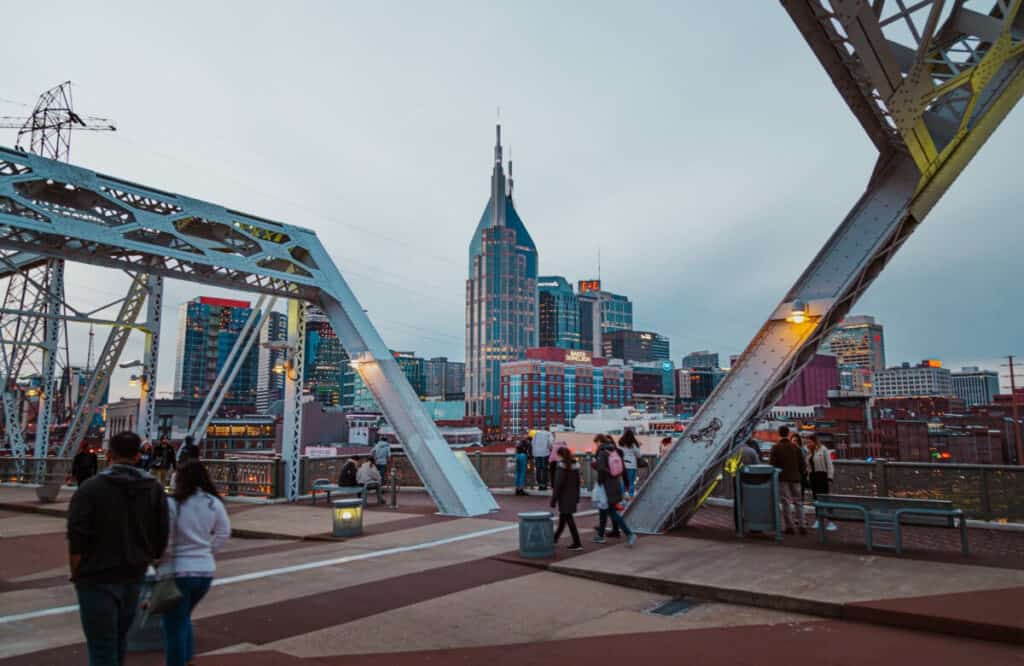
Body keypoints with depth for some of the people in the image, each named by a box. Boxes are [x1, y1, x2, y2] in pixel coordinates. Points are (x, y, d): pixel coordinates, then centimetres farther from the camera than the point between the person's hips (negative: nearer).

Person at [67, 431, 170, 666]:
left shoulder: (90, 488, -12)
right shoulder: (154, 488, 0)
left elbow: (77, 540, -14)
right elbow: (161, 537, 0)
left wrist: (76, 576, -1)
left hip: (98, 579, -4)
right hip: (133, 578, 4)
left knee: (102, 647, 3)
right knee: (119, 638, 22)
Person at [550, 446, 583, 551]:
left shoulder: (561, 466, -16)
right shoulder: (575, 465, 5)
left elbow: (558, 484, -18)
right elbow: (578, 482, 11)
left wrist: (553, 499, -13)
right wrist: (577, 496, 19)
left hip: (564, 496, -7)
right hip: (572, 495, 7)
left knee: (568, 518, -3)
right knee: (563, 517, 20)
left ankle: (577, 543, -5)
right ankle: (555, 537, 36)